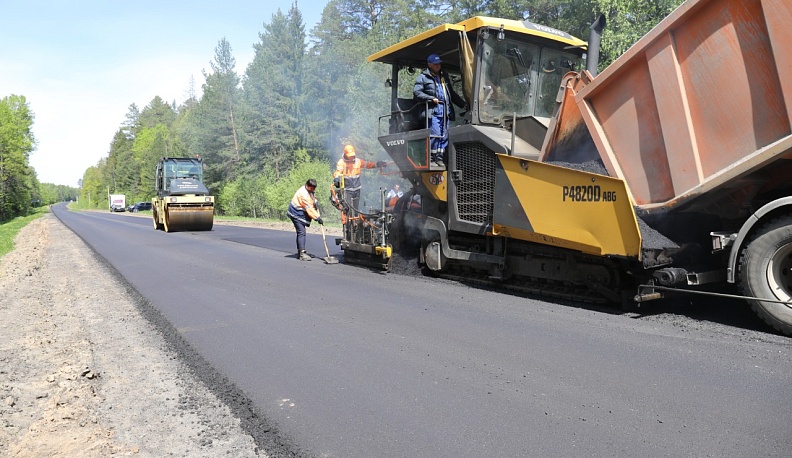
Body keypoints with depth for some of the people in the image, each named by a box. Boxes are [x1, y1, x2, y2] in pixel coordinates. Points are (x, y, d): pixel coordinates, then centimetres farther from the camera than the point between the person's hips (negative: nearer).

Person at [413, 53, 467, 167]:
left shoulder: (444, 77, 25)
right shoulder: (423, 77, 5)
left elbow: (453, 94, 31)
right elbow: (416, 92, -6)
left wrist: (464, 105, 25)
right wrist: (431, 98, -16)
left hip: (445, 110, 6)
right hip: (433, 110, -6)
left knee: (444, 135, 2)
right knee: (435, 134, -14)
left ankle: (440, 158, 8)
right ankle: (431, 159, -9)